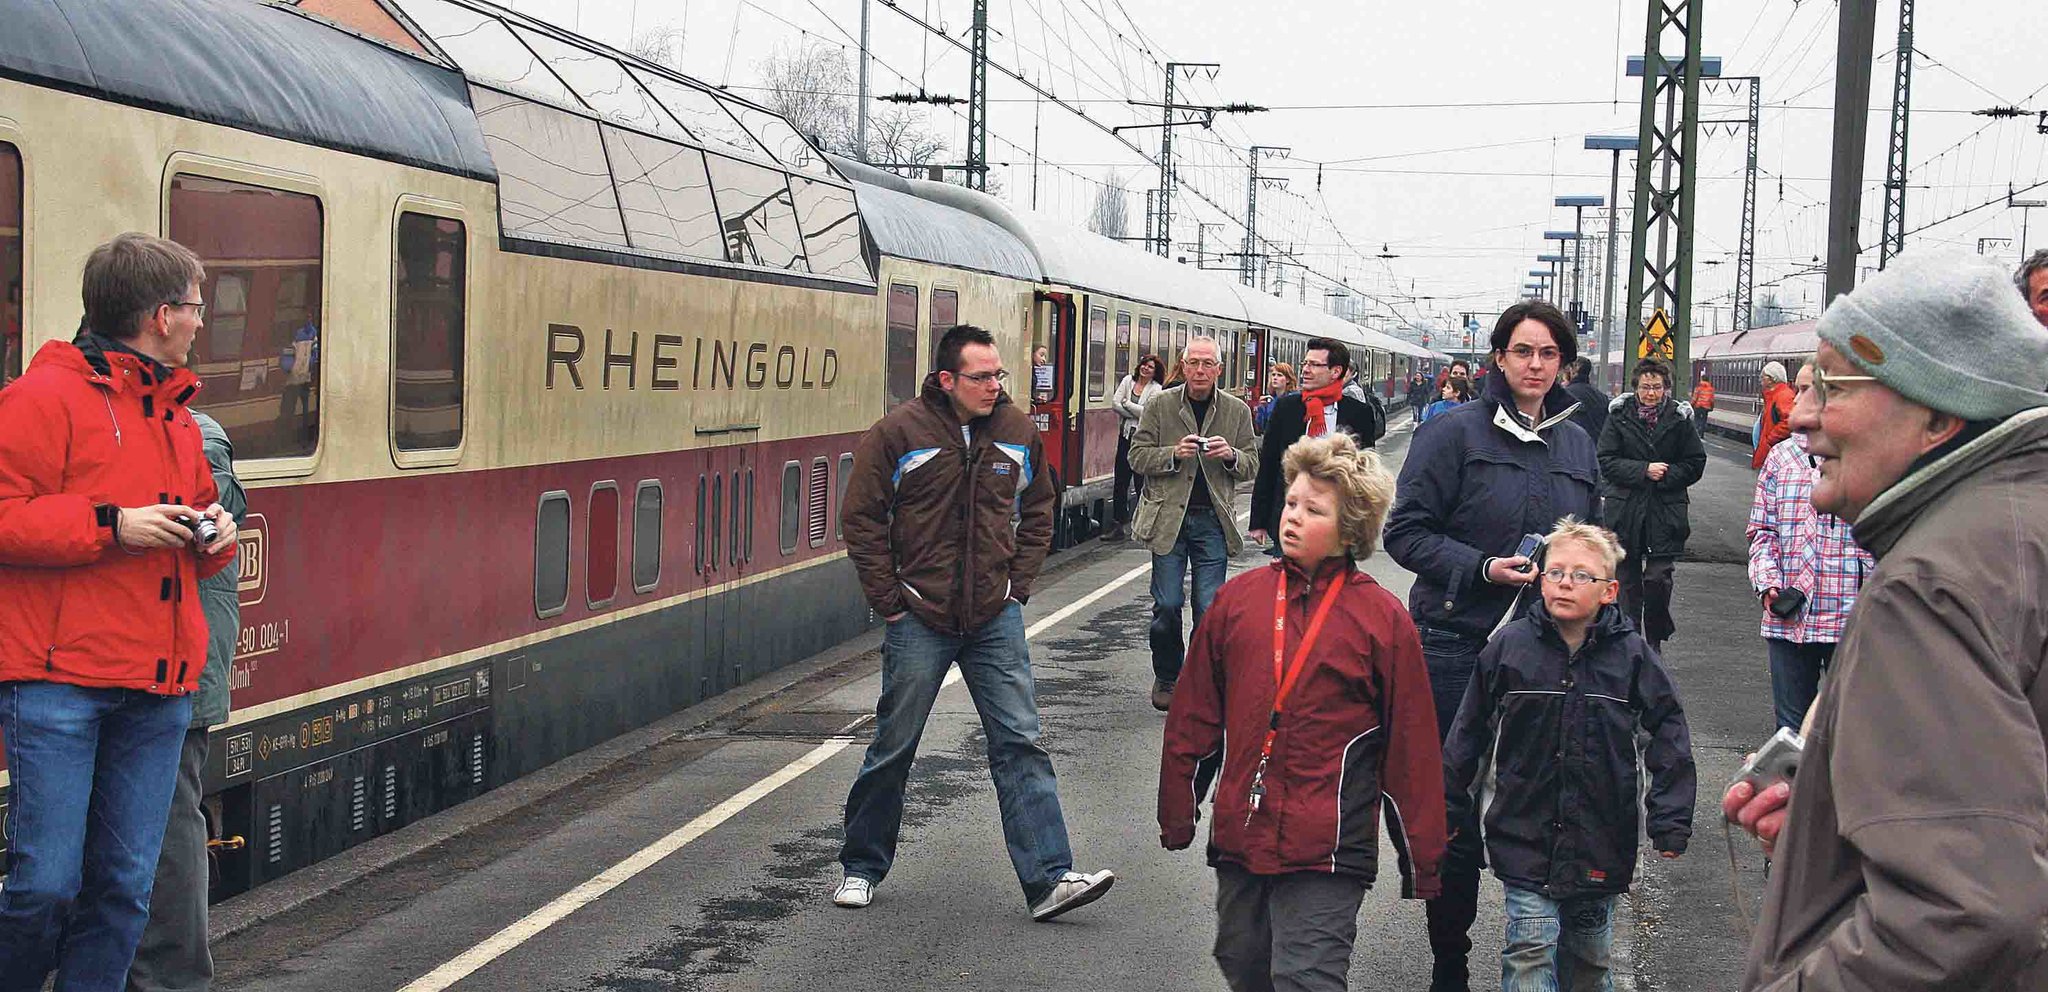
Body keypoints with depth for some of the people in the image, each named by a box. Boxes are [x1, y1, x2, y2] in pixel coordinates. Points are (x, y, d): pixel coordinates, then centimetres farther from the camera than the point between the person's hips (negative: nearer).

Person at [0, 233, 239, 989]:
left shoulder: (178, 414, 18)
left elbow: (200, 505, 29)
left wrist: (214, 531, 7)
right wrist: (112, 524, -17)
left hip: (158, 692, 7)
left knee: (124, 886, 7)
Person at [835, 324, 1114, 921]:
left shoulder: (1018, 431, 4)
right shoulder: (899, 433, -8)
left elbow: (1038, 512, 17)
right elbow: (861, 519, -3)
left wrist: (1019, 584, 7)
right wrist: (888, 600, -5)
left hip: (996, 618, 3)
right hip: (920, 619, -2)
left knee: (1019, 742, -3)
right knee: (893, 749, 8)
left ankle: (1048, 878, -2)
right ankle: (862, 867, 26)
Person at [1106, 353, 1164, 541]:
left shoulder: (1156, 389, -2)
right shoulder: (1128, 380, 9)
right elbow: (1115, 403, -2)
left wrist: (1126, 404, -6)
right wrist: (1136, 413, -9)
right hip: (1125, 435, 4)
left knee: (1141, 481, -1)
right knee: (1121, 480, 3)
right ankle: (1121, 523, 7)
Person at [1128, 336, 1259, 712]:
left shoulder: (1237, 411, 6)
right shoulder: (1160, 405, 2)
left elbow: (1252, 467, 8)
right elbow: (1138, 456, 0)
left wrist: (1231, 455, -14)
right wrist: (1175, 453, -17)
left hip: (1213, 519, 1)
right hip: (1169, 517, -1)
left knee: (1209, 609, -1)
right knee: (1167, 605, 1)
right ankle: (1166, 679, 20)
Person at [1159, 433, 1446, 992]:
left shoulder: (1382, 618, -3)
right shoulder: (1239, 598, 5)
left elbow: (1411, 749, 0)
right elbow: (1194, 717, 12)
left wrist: (1421, 867, 1)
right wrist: (1177, 817, 13)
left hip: (1326, 857, -4)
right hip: (1237, 841, 4)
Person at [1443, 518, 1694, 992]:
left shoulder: (1632, 654, -5)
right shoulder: (1508, 647, -5)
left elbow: (1669, 733, 2)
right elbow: (1467, 734, 4)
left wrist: (1670, 820, -2)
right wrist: (1447, 808, 7)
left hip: (1601, 842, 1)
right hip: (1525, 834, -1)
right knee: (1531, 952, -8)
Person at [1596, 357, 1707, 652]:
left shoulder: (1679, 418, 1)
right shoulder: (1619, 417, 2)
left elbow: (1695, 464, 5)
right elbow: (1607, 462, -3)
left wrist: (1666, 475, -10)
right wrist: (1644, 471, -14)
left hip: (1666, 512, -1)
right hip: (1625, 511, 1)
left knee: (1658, 578, -8)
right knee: (1628, 579, 7)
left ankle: (1656, 639, 12)